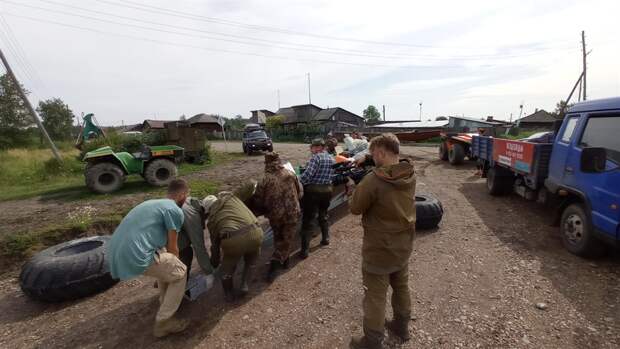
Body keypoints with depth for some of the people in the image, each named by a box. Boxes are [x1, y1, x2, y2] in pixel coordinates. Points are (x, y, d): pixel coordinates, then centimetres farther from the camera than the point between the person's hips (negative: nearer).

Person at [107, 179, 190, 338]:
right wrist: (176, 265, 25)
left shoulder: (152, 203, 24)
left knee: (164, 260, 29)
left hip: (115, 254, 9)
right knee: (179, 273, 8)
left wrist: (171, 264, 46)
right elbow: (172, 248, 5)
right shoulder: (175, 210, -3)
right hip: (134, 256, -9)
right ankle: (163, 323, 11)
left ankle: (165, 302, 38)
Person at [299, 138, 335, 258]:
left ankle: (305, 250, 0)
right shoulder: (331, 159, 11)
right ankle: (325, 238, 38)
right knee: (323, 215, 26)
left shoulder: (316, 158, -13)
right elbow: (330, 175, 14)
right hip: (327, 190, 7)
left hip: (313, 190, -7)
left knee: (308, 219, -1)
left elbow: (307, 175, -21)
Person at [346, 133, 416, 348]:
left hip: (379, 250, -7)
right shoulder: (410, 176, -5)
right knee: (401, 287, 26)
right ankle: (402, 327, 48)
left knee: (375, 297, 10)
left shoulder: (373, 180, -29)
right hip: (404, 246, 7)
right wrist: (363, 184, 1)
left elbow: (355, 208, -15)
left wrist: (351, 188, 2)